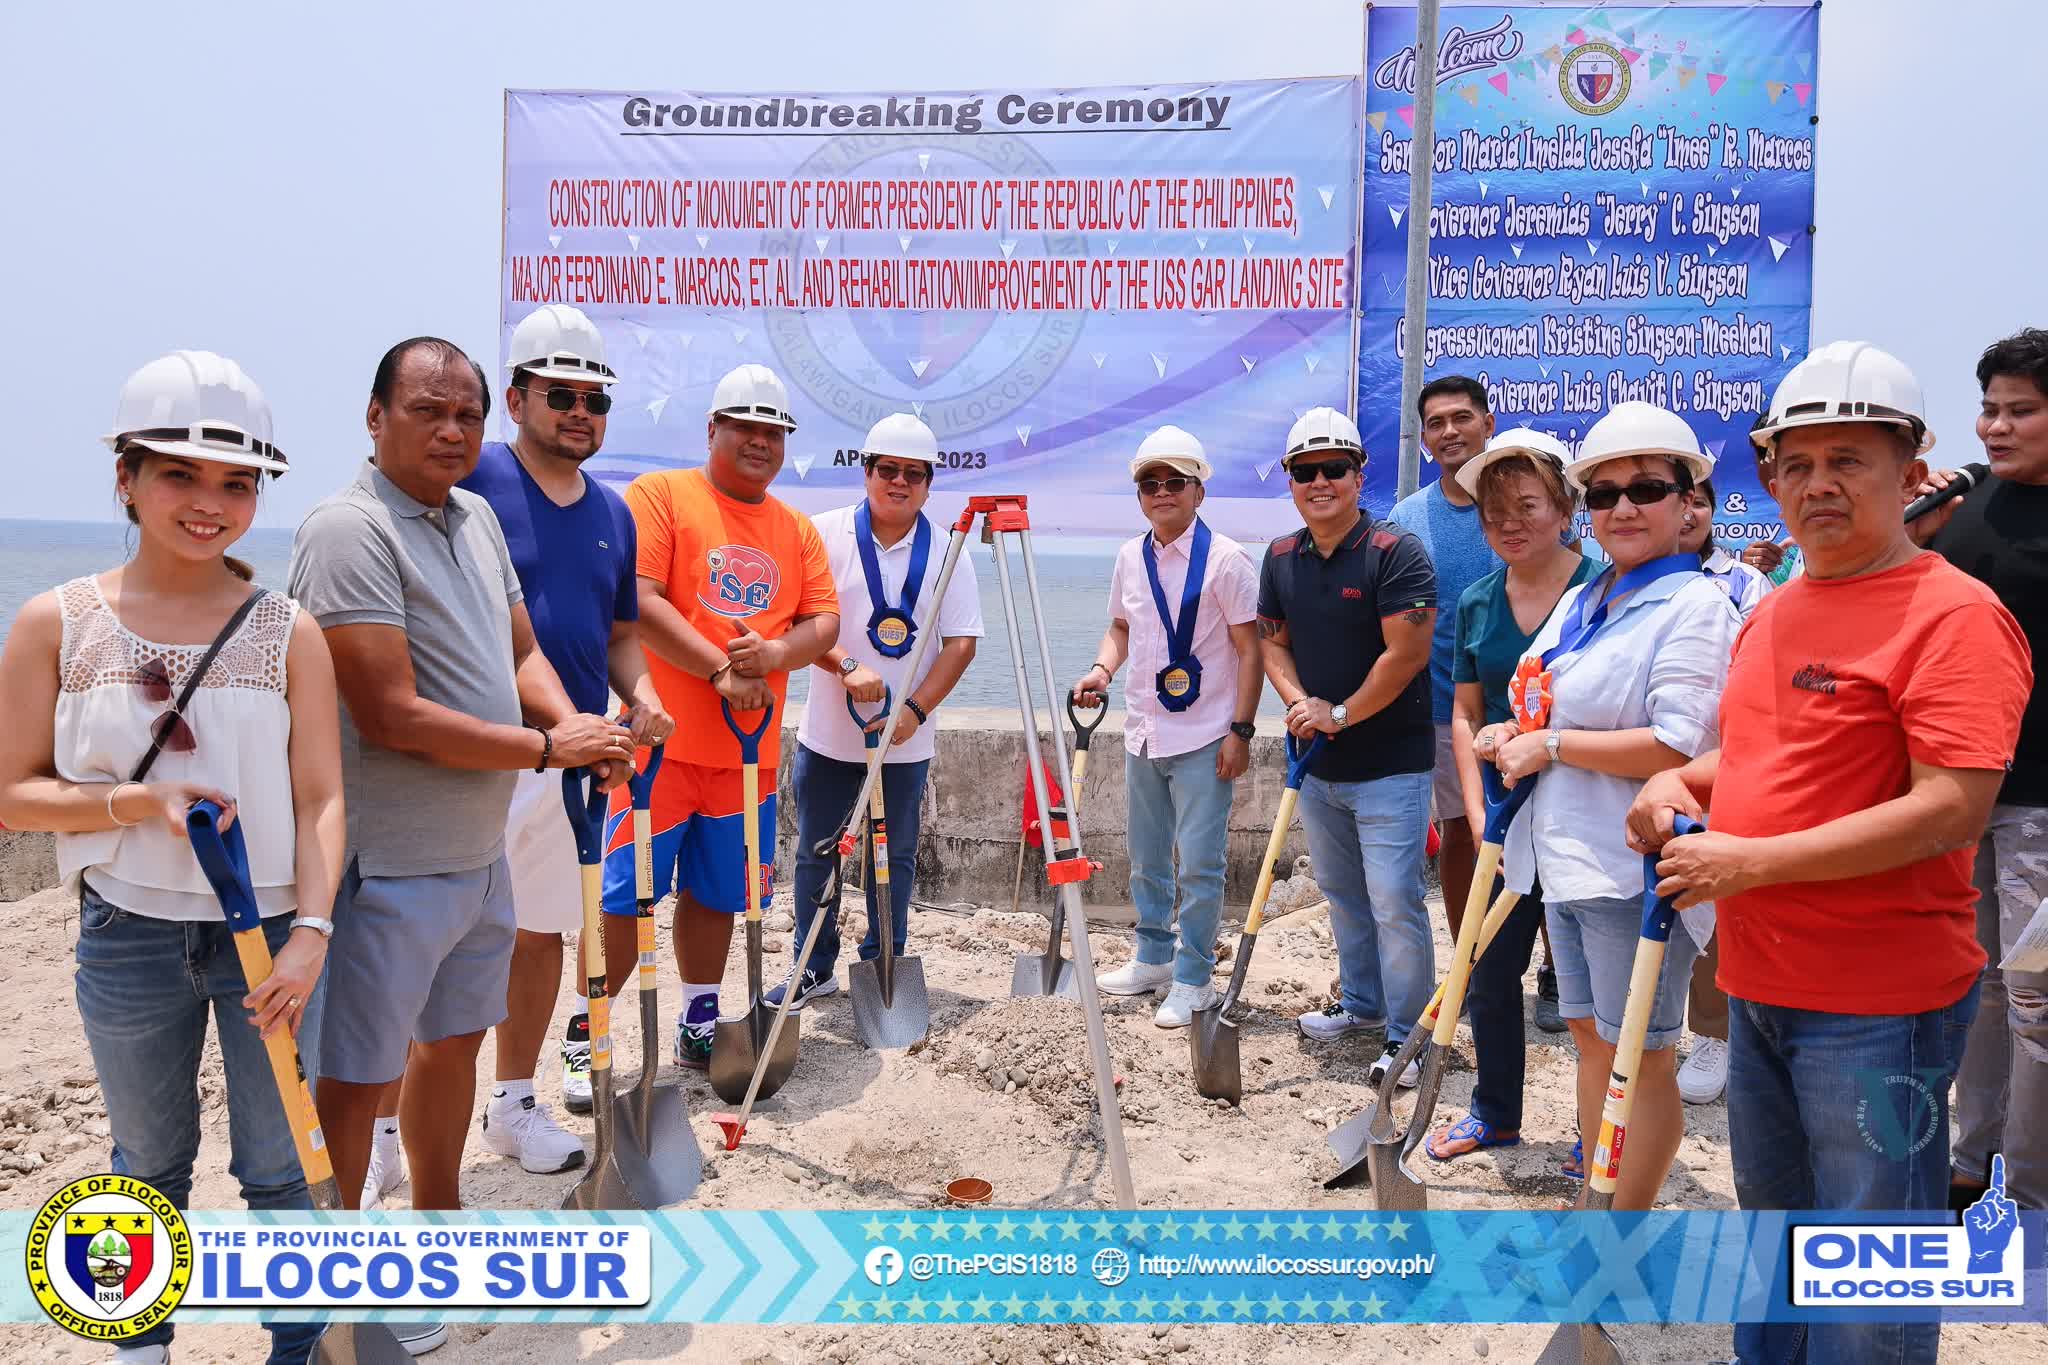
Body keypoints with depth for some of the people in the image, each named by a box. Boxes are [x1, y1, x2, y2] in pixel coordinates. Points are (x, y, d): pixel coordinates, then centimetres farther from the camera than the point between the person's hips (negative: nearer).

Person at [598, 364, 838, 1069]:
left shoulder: (797, 528, 14)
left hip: (749, 748, 5)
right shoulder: (658, 494, -3)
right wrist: (722, 671, -18)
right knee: (624, 898, -2)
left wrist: (778, 652, -12)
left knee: (715, 895, 14)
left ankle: (699, 1026, 29)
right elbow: (640, 603, -13)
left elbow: (825, 620, 10)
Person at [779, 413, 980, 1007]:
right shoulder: (825, 534, -3)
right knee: (814, 856, 10)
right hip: (827, 736, 0)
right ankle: (814, 968, 27)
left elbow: (961, 642, -3)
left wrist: (916, 709, -14)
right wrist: (847, 667, -25)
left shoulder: (945, 552, 1)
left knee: (895, 858, 11)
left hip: (905, 741, 1)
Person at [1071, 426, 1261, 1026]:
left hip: (1203, 740, -6)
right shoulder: (1130, 557, 7)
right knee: (1146, 862, 17)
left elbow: (1250, 649, -10)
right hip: (1142, 734, 6)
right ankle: (1153, 960, 33)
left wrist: (1241, 731, -14)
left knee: (1198, 866, -1)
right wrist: (1101, 669, -1)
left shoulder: (1224, 558, -11)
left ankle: (1192, 980, 13)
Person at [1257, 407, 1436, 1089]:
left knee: (1394, 902, -6)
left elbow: (1406, 653, -19)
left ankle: (1406, 1032, 9)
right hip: (1317, 762, 7)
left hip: (1391, 763, -7)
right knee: (1340, 892, 19)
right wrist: (1298, 701, -7)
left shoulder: (1396, 552, -15)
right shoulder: (1281, 558, 6)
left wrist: (1341, 714, -14)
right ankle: (1361, 1001, 37)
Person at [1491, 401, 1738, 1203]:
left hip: (1637, 868, -8)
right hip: (1566, 859, 9)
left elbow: (1677, 747, -23)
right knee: (1589, 1037, 18)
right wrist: (1511, 739, 0)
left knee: (1641, 1057, 5)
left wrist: (1552, 747, -15)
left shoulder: (1695, 605, -13)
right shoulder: (1579, 602, 12)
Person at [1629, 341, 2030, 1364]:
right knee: (1772, 1214, 25)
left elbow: (1950, 811, -24)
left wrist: (1749, 864, -24)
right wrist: (1681, 782, 1)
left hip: (1879, 1004, -8)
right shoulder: (1773, 611, 10)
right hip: (1758, 982, 8)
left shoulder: (1952, 615, -16)